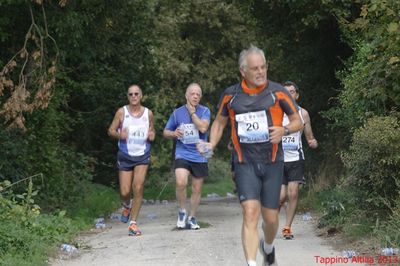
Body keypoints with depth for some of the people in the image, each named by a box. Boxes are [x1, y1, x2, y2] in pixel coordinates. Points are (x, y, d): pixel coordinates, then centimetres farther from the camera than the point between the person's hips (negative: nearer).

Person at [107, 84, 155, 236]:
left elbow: (152, 130, 16)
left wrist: (152, 135, -8)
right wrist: (119, 135, -19)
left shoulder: (148, 113, 1)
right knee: (125, 192, -1)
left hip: (142, 156, 0)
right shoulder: (121, 112, -3)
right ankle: (126, 206, 37)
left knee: (138, 188, -12)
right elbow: (111, 130, 2)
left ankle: (133, 223, -3)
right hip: (125, 155, 0)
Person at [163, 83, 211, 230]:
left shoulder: (204, 111, -3)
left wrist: (192, 112, -14)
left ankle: (192, 218, 25)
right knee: (181, 183, -23)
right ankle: (182, 211, 0)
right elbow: (165, 132, 12)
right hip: (182, 153, -1)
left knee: (197, 189, 9)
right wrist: (173, 134, -10)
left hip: (200, 155, 1)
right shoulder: (177, 113, 2)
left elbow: (203, 127, -21)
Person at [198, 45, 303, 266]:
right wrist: (211, 144, -1)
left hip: (272, 163, 0)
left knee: (270, 218, 6)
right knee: (250, 213, -17)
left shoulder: (278, 92, -3)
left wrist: (284, 130, -17)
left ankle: (268, 247, 40)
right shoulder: (230, 95, 1)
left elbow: (297, 121, 4)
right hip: (245, 163, 0)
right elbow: (219, 122, 16)